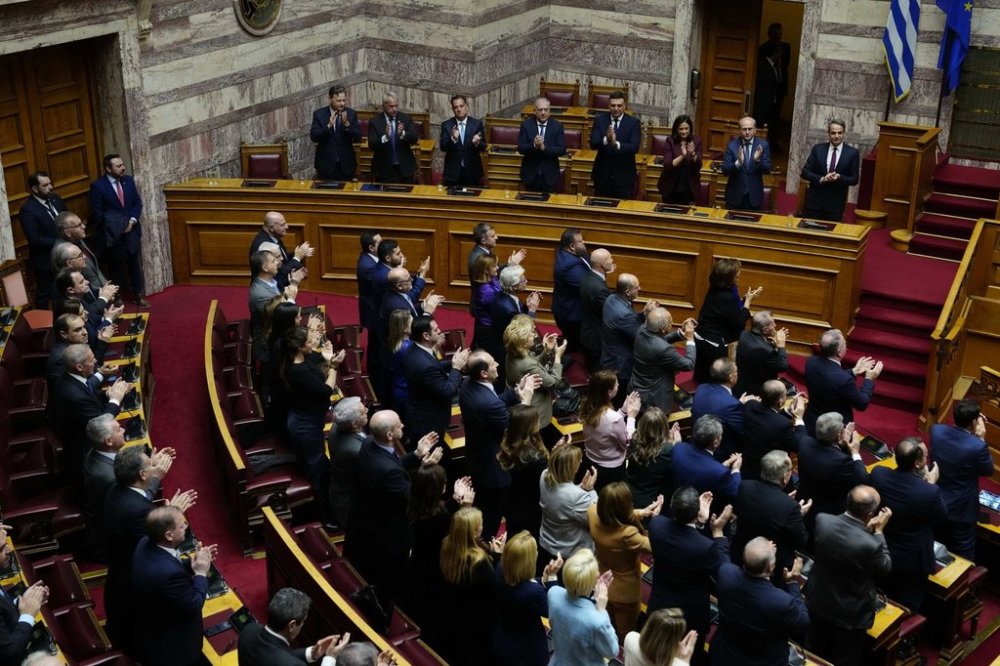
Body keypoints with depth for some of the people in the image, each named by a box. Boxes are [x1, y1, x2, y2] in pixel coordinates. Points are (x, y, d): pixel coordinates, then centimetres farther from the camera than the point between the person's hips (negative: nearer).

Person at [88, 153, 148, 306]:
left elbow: (138, 203, 6)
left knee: (136, 265, 12)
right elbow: (97, 213, -11)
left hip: (132, 231, 4)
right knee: (116, 267, 8)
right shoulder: (98, 186, -12)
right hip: (113, 234, -4)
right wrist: (115, 227, -16)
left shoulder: (129, 180, 3)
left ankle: (138, 295, 25)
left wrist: (132, 221, -10)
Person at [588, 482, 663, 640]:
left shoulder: (593, 514, -26)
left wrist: (641, 513, -14)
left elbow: (615, 515, -3)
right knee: (624, 635, 24)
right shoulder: (628, 534, -43)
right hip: (625, 592, -5)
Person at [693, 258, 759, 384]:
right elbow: (739, 323, -16)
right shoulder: (727, 297, -25)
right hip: (714, 345, -9)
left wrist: (745, 298, 6)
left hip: (702, 340, 9)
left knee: (702, 378, 20)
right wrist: (748, 301, -10)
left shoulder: (716, 290, 0)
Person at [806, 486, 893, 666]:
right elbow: (886, 568, -14)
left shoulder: (822, 520, -23)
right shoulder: (871, 545, -38)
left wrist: (867, 528, -6)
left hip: (817, 602, 5)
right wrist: (878, 531, -12)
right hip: (850, 614, -4)